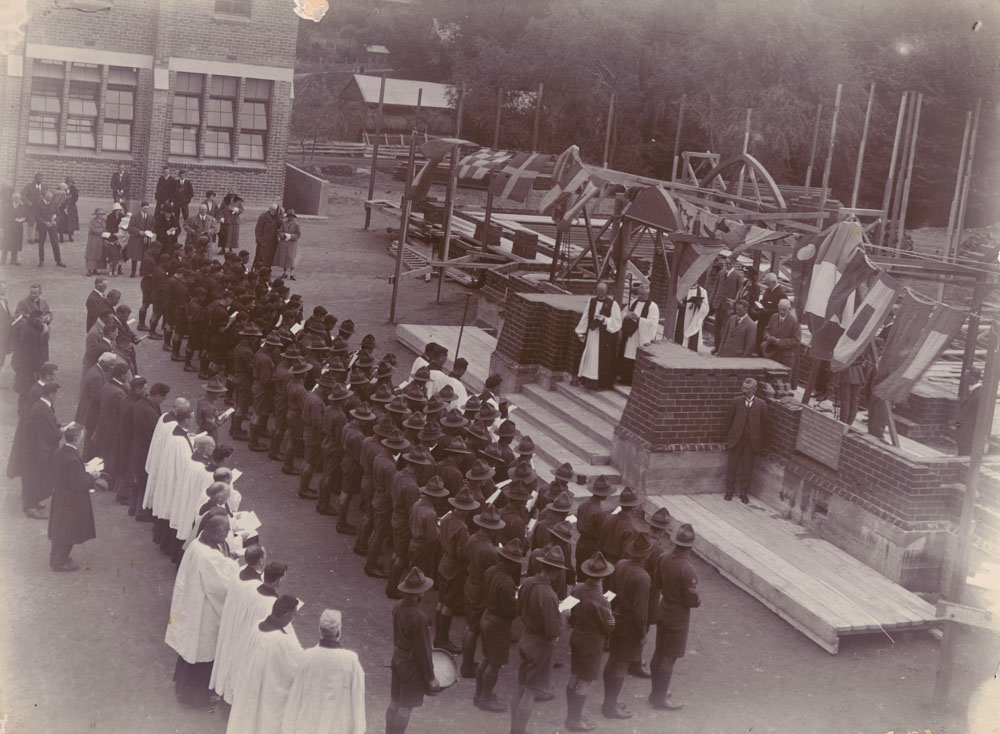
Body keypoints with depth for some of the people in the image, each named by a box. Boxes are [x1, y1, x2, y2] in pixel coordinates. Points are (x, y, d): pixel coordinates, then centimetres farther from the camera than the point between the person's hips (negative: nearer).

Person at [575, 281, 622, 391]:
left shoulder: (612, 304, -6)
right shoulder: (591, 301, 6)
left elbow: (617, 321, -8)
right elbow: (585, 317, 9)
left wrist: (604, 319, -20)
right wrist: (581, 332, 6)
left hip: (605, 336, -4)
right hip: (591, 334, 4)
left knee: (602, 359, -1)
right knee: (589, 357, 7)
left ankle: (602, 384, 6)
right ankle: (588, 381, 16)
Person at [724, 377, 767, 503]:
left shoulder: (761, 405, -3)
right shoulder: (736, 401, -2)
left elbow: (763, 423, 1)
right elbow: (729, 420, 3)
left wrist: (760, 442, 0)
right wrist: (727, 438, 2)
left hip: (752, 441, 0)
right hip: (736, 439, 0)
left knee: (747, 468, 6)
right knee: (732, 466, 7)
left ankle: (743, 493, 18)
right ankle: (729, 491, 21)